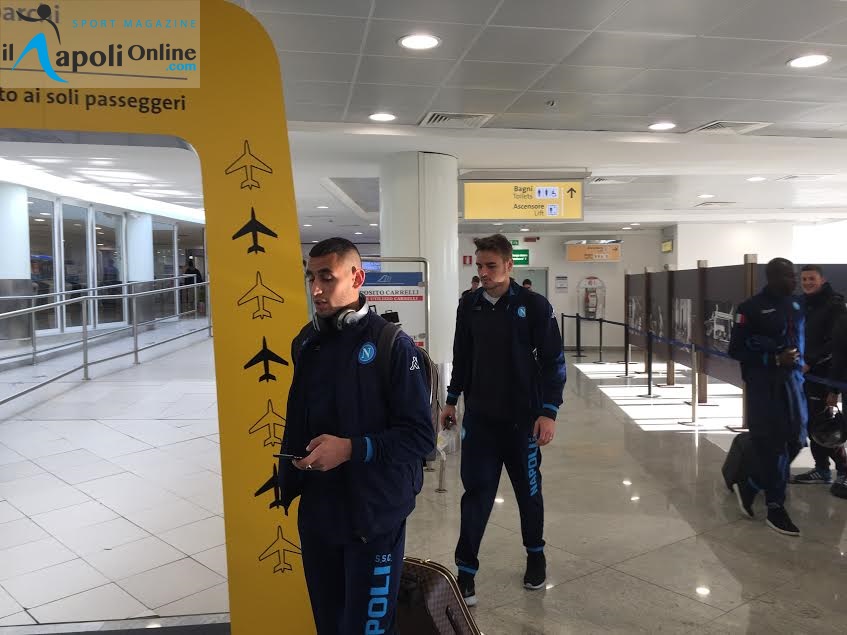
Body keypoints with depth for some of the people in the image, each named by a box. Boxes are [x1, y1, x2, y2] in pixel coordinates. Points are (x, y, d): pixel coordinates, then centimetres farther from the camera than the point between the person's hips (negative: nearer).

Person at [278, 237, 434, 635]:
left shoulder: (391, 344, -14)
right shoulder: (306, 343, 5)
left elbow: (420, 436, -15)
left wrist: (352, 449, -23)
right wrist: (288, 484, 14)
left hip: (374, 516, -5)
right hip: (316, 512, 6)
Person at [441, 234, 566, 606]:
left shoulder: (534, 306, -10)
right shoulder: (469, 305, 1)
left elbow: (553, 361, -8)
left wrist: (548, 412, -13)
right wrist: (451, 401, 13)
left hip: (523, 418, -2)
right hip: (478, 417, 2)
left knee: (528, 491, 15)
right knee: (476, 493, 3)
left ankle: (535, 555, 37)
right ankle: (465, 571, 13)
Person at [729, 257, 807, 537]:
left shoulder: (796, 305, 9)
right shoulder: (751, 308, -10)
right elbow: (735, 350, -10)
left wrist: (801, 361, 8)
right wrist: (775, 359, -17)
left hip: (793, 379, 6)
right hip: (763, 383, -6)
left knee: (795, 439, 7)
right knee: (771, 443, -1)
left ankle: (750, 486, 26)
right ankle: (775, 507, 13)